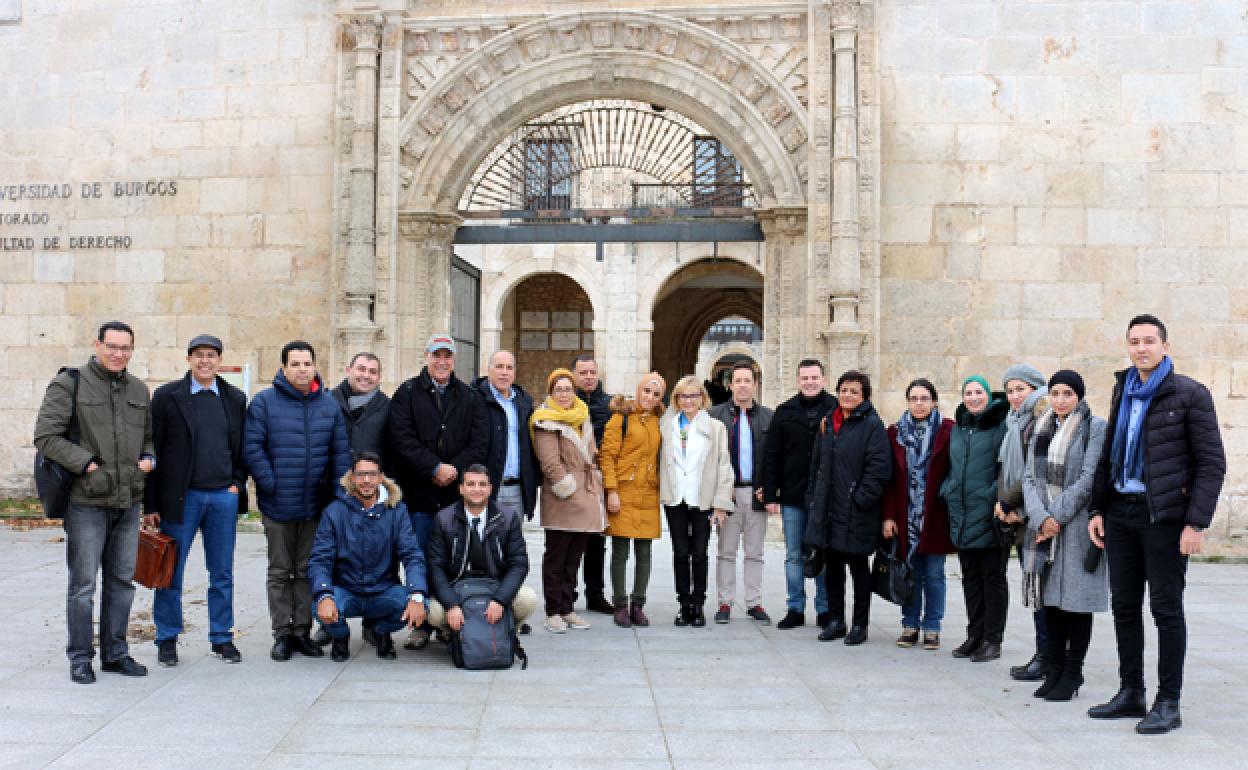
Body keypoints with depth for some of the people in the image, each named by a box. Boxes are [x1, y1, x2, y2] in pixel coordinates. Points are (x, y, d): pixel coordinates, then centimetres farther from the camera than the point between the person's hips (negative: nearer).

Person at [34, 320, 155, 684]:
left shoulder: (139, 390, 13)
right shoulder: (69, 384, -4)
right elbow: (46, 436, -10)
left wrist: (148, 458, 4)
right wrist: (88, 464, -16)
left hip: (128, 501, 6)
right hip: (86, 502, -5)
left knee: (122, 580, 11)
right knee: (83, 582, 0)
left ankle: (115, 653, 22)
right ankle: (80, 657, 12)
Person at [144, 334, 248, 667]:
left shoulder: (236, 399, 8)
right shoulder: (167, 396, 0)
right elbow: (153, 450, -1)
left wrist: (238, 484, 1)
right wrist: (151, 504, -4)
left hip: (224, 498, 2)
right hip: (180, 497, -2)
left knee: (222, 574, 8)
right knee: (171, 573, 5)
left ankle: (222, 637, 18)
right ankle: (167, 640, 18)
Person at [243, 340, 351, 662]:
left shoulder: (329, 406, 7)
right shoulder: (264, 402, -3)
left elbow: (341, 452, 6)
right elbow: (251, 447, -7)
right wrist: (270, 484, -12)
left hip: (316, 503, 3)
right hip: (277, 504, -2)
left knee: (308, 571, 10)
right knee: (280, 571, 7)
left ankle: (302, 630, 18)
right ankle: (282, 633, 14)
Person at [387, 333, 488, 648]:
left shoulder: (469, 396, 11)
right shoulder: (408, 393, 5)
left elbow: (480, 442, 3)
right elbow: (402, 438, -7)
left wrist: (455, 469, -12)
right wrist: (435, 468, -15)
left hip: (457, 492, 2)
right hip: (419, 492, -1)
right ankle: (422, 626, 10)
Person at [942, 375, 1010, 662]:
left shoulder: (1001, 424, -6)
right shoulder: (958, 427, 14)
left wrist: (997, 496, -20)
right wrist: (947, 491, 10)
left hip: (988, 516, -6)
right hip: (961, 517, 6)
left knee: (993, 577, 3)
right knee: (970, 578, 13)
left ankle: (992, 639, 11)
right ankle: (974, 635, 22)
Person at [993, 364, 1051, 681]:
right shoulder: (1015, 422, 19)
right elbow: (1006, 470, 17)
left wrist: (1008, 502, -9)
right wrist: (1008, 508, 2)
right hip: (1021, 519, 9)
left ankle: (1046, 657, 1)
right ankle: (1044, 655, 15)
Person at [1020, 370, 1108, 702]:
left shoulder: (1095, 428, -3)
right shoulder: (1041, 429, 14)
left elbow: (1088, 479, -11)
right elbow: (1029, 478, 7)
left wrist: (1057, 516, -13)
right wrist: (1041, 518, -9)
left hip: (1078, 524, -5)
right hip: (1043, 526, 5)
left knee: (1076, 599, 0)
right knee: (1051, 600, 8)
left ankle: (1072, 675, 9)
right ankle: (1054, 671, 15)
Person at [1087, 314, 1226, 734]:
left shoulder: (1190, 394, -5)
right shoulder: (1123, 392, 12)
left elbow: (1212, 463, -7)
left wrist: (1197, 523, -14)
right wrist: (1098, 509, 8)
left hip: (1164, 516, -6)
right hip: (1120, 513, 6)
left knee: (1166, 608, 1)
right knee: (1124, 605, 10)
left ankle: (1168, 703, 10)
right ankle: (1131, 693, 21)